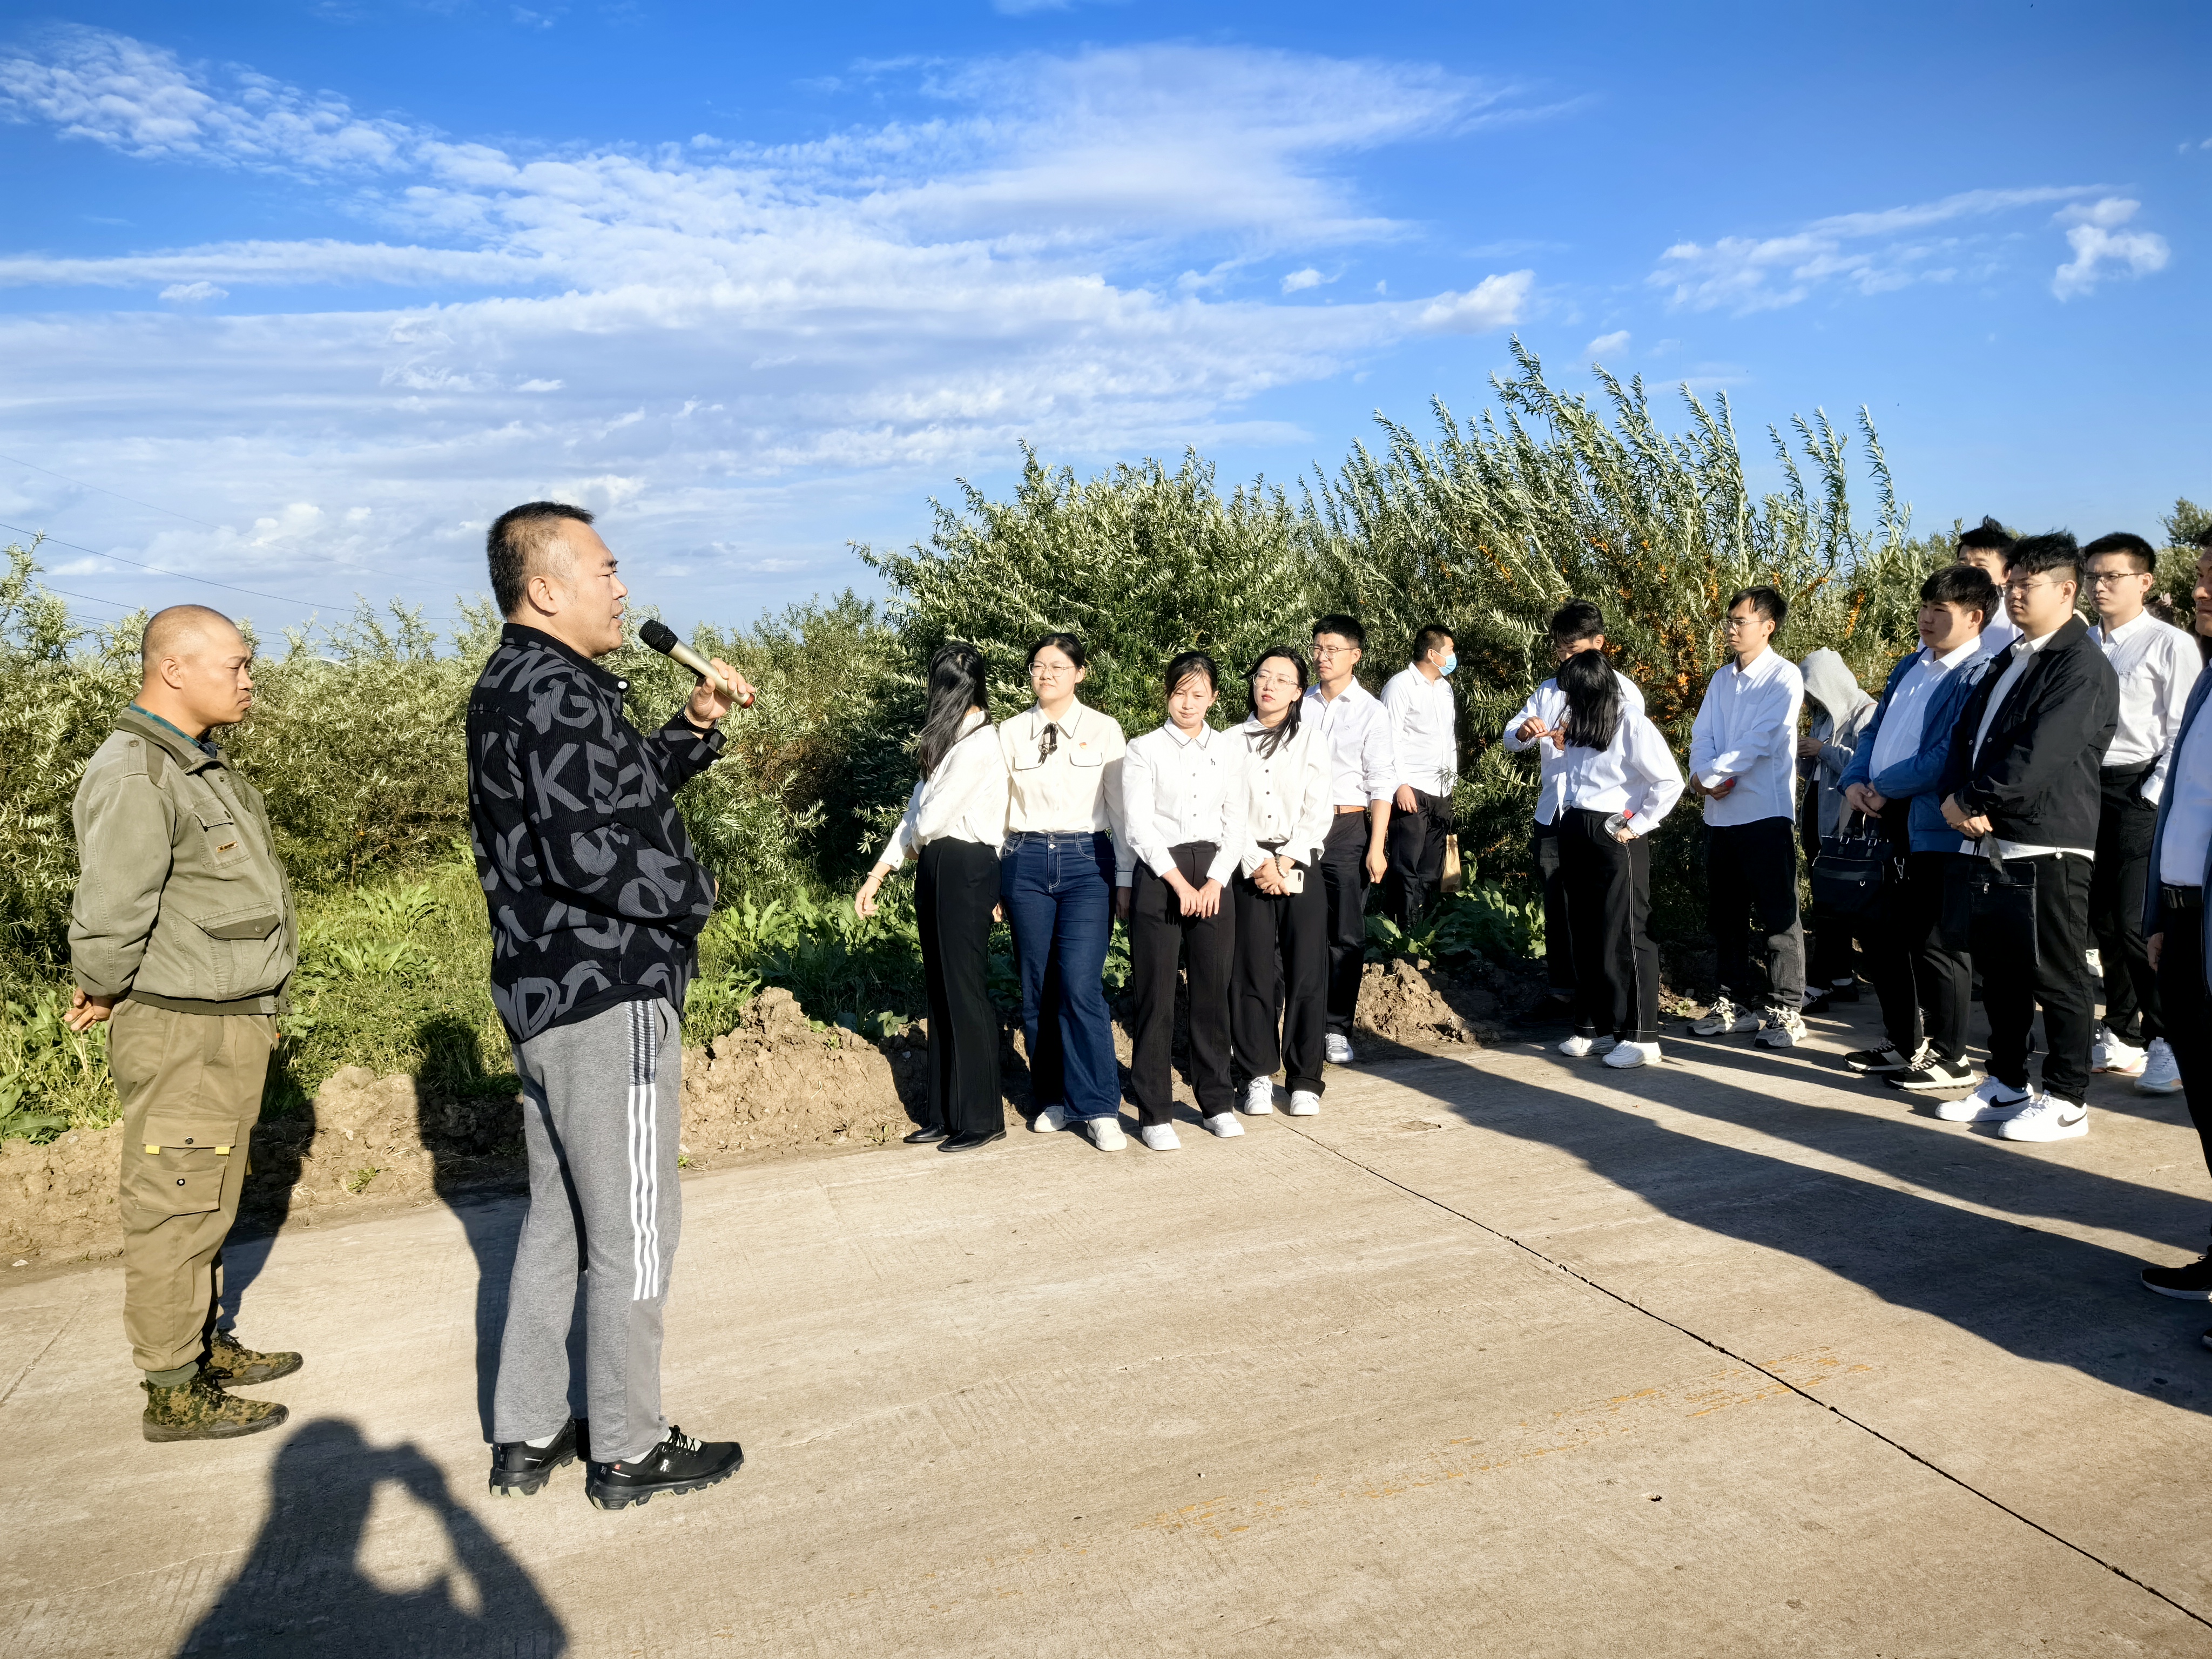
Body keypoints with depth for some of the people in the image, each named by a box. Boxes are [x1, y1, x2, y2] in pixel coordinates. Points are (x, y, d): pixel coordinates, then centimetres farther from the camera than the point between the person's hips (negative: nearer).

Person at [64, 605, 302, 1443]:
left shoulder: (198, 764, 13)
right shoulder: (134, 777, -20)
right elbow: (108, 915, -23)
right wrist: (103, 997, -8)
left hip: (233, 1025, 10)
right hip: (182, 1035, -10)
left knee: (207, 1202, 20)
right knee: (172, 1210, 1)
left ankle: (206, 1344, 34)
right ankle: (173, 1394, 11)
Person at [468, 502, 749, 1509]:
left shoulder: (512, 686, 15)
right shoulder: (556, 692, -18)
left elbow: (626, 792, 21)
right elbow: (588, 850, -26)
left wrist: (697, 725, 9)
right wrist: (696, 890, -11)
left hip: (544, 992, 11)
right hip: (606, 998, -10)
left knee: (559, 1216, 19)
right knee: (632, 1229, 2)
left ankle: (526, 1435, 29)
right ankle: (627, 1453, 15)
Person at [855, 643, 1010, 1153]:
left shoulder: (980, 742, -13)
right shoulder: (949, 741, 16)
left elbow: (932, 818, -15)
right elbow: (917, 814, 15)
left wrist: (917, 838, 7)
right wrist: (877, 875, 13)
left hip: (964, 869, -9)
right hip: (934, 869, 9)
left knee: (965, 993, -3)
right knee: (941, 993, 11)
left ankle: (981, 1118, 7)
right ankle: (947, 1114, 19)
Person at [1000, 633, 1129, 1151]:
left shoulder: (1103, 730, 3)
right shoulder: (1011, 734, 8)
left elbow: (1122, 806, 4)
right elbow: (997, 807, 11)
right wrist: (990, 882, 8)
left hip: (1087, 861, -2)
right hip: (1026, 861, 3)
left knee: (1079, 986, -13)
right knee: (1037, 987, 5)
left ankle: (1099, 1108, -3)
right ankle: (1055, 1098, 20)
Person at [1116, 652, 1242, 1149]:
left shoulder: (1228, 751, 10)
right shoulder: (1144, 750, 0)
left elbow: (1235, 823, 9)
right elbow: (1138, 826, -6)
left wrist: (1215, 881, -5)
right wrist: (1180, 883, -12)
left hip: (1213, 875, 3)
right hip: (1157, 873, -3)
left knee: (1213, 991, 7)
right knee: (1156, 995, -1)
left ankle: (1218, 1102, 20)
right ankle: (1154, 1113, 8)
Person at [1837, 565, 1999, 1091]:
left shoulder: (1979, 676, -14)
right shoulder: (1910, 666, 14)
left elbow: (1950, 754, -21)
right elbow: (1876, 730, 17)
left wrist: (1886, 786, -12)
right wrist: (1855, 780, -1)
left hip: (1938, 830, -9)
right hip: (1895, 825, 9)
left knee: (1936, 945, 1)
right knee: (1888, 939, 16)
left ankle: (1949, 1059, 14)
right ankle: (1901, 1044, 31)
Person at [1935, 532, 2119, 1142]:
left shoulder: (2082, 666, -10)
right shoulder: (2008, 661, 20)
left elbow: (2040, 754, -20)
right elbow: (1966, 733, 15)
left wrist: (1971, 800, -11)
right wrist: (1957, 799, -3)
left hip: (2044, 851, -9)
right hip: (1986, 845, 9)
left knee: (2057, 978, 0)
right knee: (1999, 975, 16)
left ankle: (2065, 1101, 10)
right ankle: (2006, 1085, 28)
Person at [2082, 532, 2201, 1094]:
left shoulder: (2170, 645, -3)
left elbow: (2185, 733, -7)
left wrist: (2153, 797, -13)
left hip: (2140, 790, -5)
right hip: (2088, 789, 6)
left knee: (2136, 921, -11)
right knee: (2103, 919, 10)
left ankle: (2167, 1042, 1)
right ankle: (2121, 1034, 22)